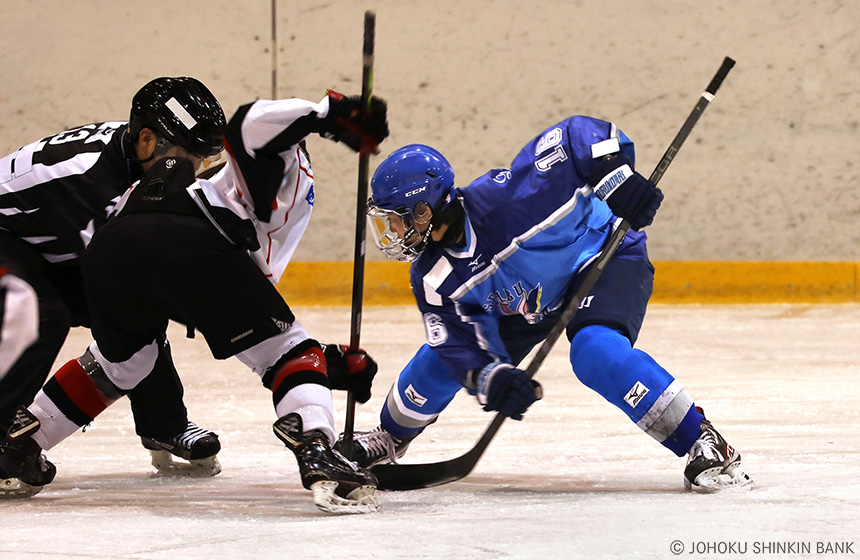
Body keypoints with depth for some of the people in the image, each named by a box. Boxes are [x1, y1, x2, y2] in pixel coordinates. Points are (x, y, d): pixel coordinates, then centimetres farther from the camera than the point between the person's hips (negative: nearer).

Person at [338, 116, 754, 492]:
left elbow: (580, 135, -30)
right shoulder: (433, 278, -15)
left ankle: (704, 444, -31)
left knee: (597, 353, -35)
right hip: (524, 303, 7)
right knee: (440, 361, 4)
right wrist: (489, 378, -36)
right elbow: (459, 345, -15)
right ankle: (389, 439, 33)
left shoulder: (501, 198, -35)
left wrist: (616, 177, -43)